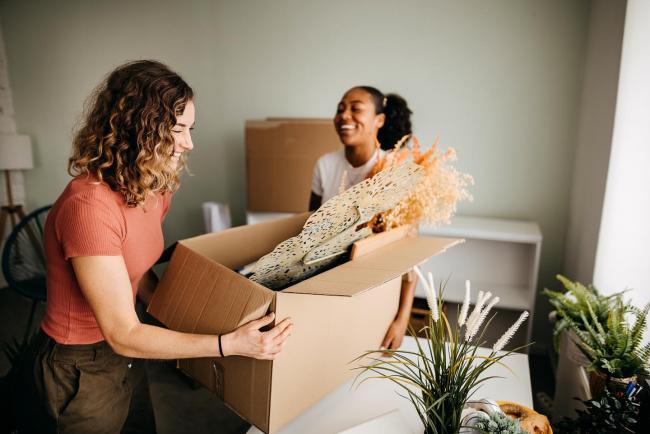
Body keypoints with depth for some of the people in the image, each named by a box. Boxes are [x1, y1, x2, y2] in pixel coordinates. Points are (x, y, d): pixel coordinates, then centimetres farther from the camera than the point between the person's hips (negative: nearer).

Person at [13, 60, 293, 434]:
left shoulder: (156, 192, -4)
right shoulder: (88, 206, -30)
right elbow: (124, 334, -27)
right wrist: (230, 344, -31)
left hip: (125, 362, 7)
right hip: (75, 378, -7)